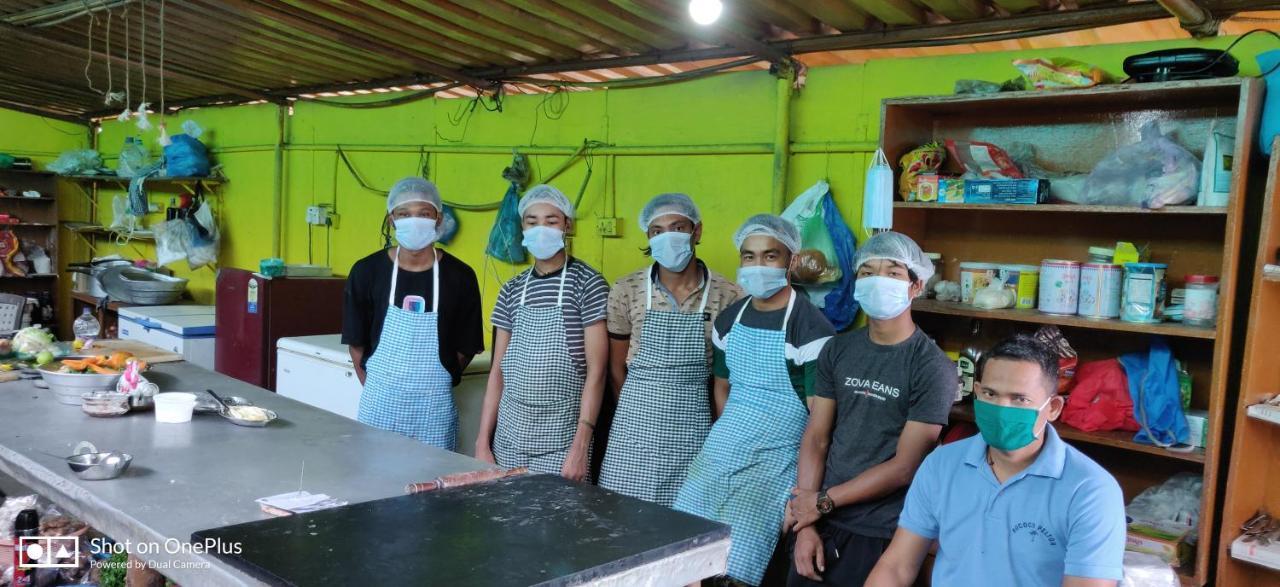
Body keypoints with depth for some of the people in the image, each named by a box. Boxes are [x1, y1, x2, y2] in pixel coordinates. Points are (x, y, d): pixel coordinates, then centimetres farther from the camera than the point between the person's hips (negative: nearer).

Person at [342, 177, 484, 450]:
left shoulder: (459, 276, -4)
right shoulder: (367, 271, -2)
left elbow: (466, 347, 3)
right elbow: (356, 342, 6)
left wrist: (433, 381, 4)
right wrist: (374, 386, 5)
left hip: (434, 406, 0)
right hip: (380, 401, 1)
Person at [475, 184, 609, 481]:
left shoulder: (587, 283, -6)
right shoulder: (512, 290, 8)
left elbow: (596, 371, -10)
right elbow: (498, 371, 10)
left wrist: (581, 446, -15)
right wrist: (483, 441, 5)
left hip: (560, 439, -4)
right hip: (509, 437, 4)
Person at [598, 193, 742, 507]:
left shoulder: (727, 295, -4)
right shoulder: (625, 291, -2)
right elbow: (617, 368, 8)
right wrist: (642, 411, 12)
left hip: (694, 425, 0)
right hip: (636, 424, 1)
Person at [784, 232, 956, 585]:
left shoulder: (932, 368, -10)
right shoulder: (838, 350, 4)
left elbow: (904, 468, -13)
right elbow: (816, 439, 2)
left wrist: (823, 501, -10)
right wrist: (806, 523, -6)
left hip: (882, 536, -4)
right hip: (823, 523, 4)